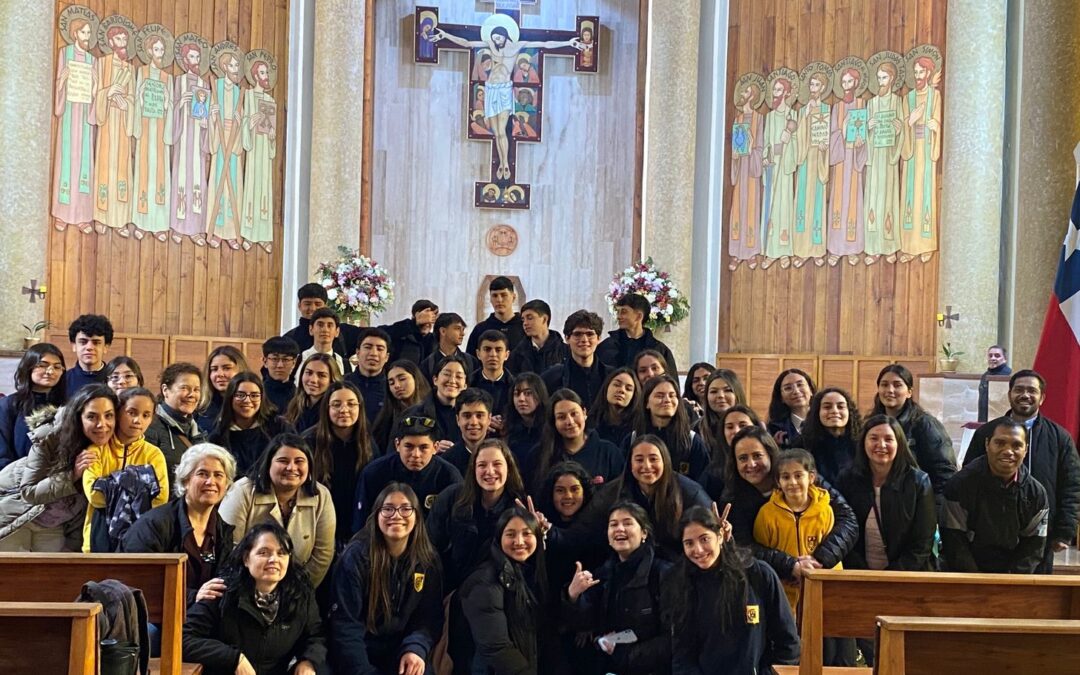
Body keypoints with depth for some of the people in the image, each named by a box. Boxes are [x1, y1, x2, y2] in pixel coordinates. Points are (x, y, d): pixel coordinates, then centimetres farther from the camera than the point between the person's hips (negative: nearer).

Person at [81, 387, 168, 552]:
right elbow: (94, 494, -9)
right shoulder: (97, 450, 5)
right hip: (99, 538, 0)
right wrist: (140, 488, -12)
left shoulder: (154, 454, 5)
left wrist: (110, 487, -13)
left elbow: (160, 500, -9)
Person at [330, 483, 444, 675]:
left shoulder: (428, 560, 1)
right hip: (360, 656, -2)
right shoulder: (356, 557, -9)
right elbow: (345, 623, -13)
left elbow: (430, 617, 2)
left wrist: (416, 648, -18)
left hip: (404, 657, 2)